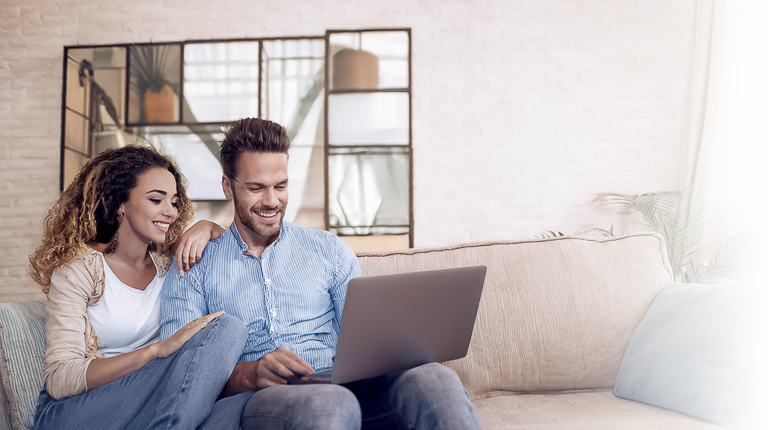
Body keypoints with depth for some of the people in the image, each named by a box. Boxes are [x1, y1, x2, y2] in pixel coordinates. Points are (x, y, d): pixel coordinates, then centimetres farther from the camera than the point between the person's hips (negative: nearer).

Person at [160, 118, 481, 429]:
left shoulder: (329, 250, 18)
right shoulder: (194, 268, 11)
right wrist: (250, 375, -21)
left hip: (345, 388, 3)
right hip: (260, 400, -3)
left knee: (435, 379, -29)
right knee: (330, 404, -40)